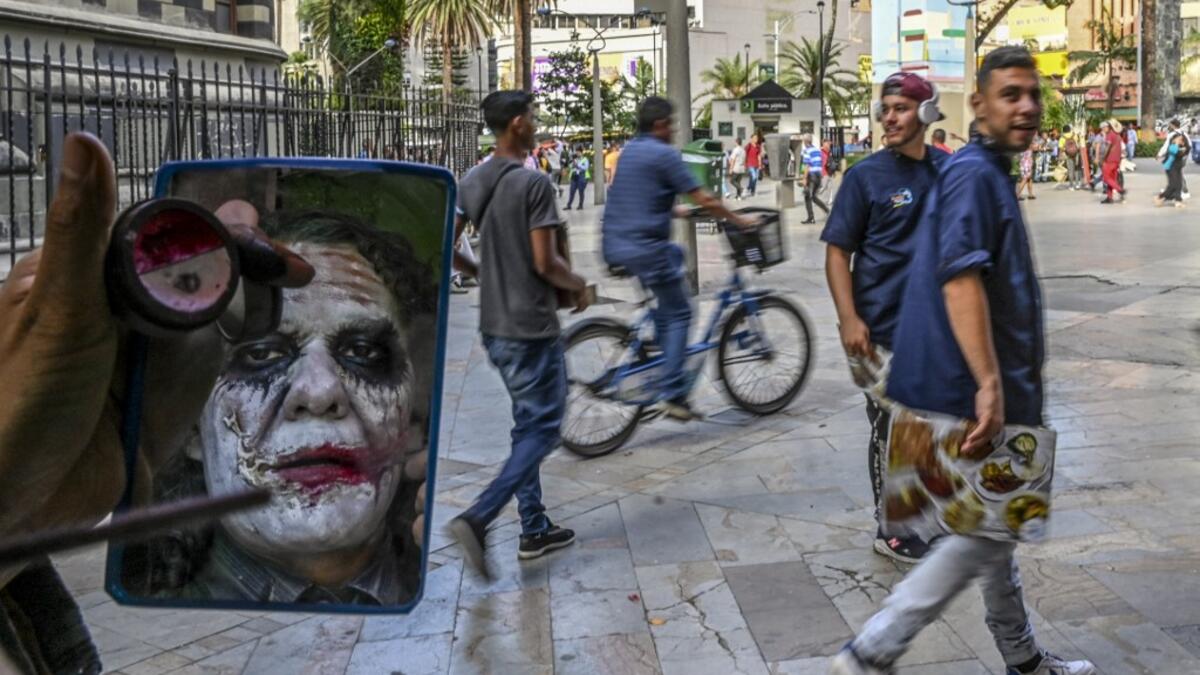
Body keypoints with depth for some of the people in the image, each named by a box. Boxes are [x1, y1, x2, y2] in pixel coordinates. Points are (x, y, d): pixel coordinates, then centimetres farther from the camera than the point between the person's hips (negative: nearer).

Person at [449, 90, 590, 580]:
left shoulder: (471, 183, 6)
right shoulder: (534, 184, -17)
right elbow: (545, 263, -19)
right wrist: (579, 285, 0)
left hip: (493, 325, 8)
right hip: (532, 326, -8)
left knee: (527, 423, 18)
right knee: (542, 429, 0)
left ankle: (534, 529, 23)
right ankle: (477, 518, -13)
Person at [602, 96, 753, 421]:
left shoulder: (630, 150, 15)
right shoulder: (665, 154, -10)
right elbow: (705, 201, -11)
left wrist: (676, 210, 41)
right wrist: (738, 220, 2)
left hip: (614, 244, 9)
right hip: (644, 246, -9)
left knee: (674, 253, 34)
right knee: (678, 314, 3)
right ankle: (672, 395, -4)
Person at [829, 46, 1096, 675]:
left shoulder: (989, 173, 17)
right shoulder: (972, 174, -15)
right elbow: (960, 278, -28)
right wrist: (989, 384, -33)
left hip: (988, 388, 10)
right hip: (974, 388, -10)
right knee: (983, 534, -5)